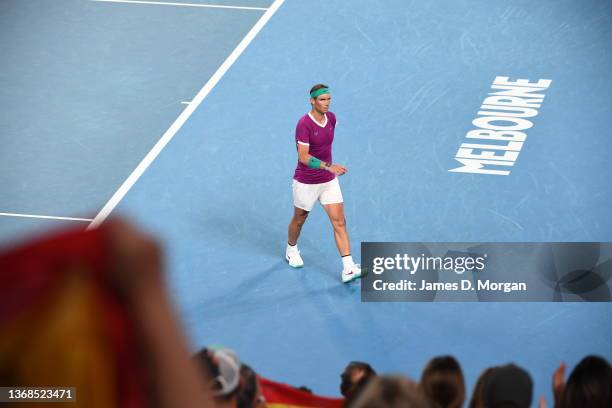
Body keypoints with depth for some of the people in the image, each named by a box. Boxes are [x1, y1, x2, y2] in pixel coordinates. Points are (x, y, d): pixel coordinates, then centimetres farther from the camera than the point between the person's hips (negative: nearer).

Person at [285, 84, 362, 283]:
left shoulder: (331, 118, -2)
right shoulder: (304, 124, -23)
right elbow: (303, 157, -29)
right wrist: (329, 166, -39)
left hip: (328, 181, 5)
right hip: (306, 182, -5)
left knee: (339, 222, -5)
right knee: (299, 219, 17)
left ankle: (348, 269, -10)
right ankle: (291, 250, 47)